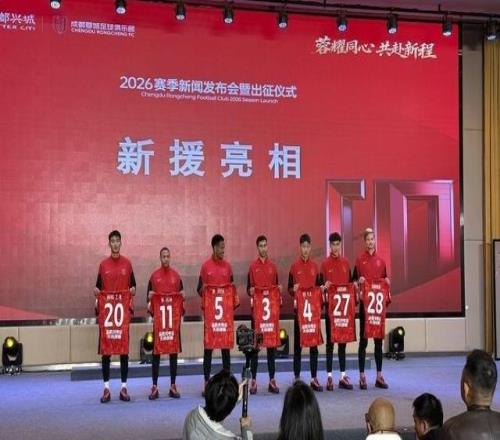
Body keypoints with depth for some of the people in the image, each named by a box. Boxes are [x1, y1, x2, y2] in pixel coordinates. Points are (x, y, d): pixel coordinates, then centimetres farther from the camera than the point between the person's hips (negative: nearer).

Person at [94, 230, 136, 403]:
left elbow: (132, 285, 11)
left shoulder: (127, 264, 6)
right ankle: (106, 388, 5)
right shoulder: (103, 265, 6)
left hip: (123, 310, 0)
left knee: (124, 349, 2)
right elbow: (98, 287, 10)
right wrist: (96, 292, -11)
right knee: (105, 349, -1)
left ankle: (124, 387, 8)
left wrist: (133, 290, -11)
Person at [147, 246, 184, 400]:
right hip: (159, 316, -2)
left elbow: (181, 295, 14)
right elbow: (149, 297, 8)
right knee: (156, 351, -2)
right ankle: (155, 387, 4)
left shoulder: (176, 275, 9)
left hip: (174, 316, 2)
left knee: (174, 350, 5)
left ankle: (173, 386, 12)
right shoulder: (154, 276, 4)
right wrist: (150, 303, -12)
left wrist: (182, 298, -6)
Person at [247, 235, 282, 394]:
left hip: (272, 307, 3)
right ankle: (254, 380, 3)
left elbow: (276, 286, 16)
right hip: (257, 307, -3)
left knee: (272, 342, 4)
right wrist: (251, 291, -17)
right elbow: (249, 288, 3)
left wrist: (279, 289, -4)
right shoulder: (253, 267, 4)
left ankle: (272, 380, 10)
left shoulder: (273, 266, 13)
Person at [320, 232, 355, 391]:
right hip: (330, 306, -4)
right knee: (330, 341, 0)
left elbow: (350, 283, 15)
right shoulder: (325, 264, -2)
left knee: (343, 341, 8)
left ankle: (343, 376, 14)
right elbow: (320, 285, -2)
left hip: (345, 306, 4)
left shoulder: (346, 263, 9)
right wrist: (324, 287, -23)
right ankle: (329, 376, 3)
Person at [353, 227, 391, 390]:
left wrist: (387, 282, -5)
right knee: (363, 339, -1)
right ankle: (362, 376, 3)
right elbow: (353, 280, 0)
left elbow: (384, 281, 16)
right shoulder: (359, 260, -1)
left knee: (379, 339, 7)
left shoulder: (381, 261, 10)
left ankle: (379, 376, 14)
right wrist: (358, 281, -20)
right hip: (364, 302, -4)